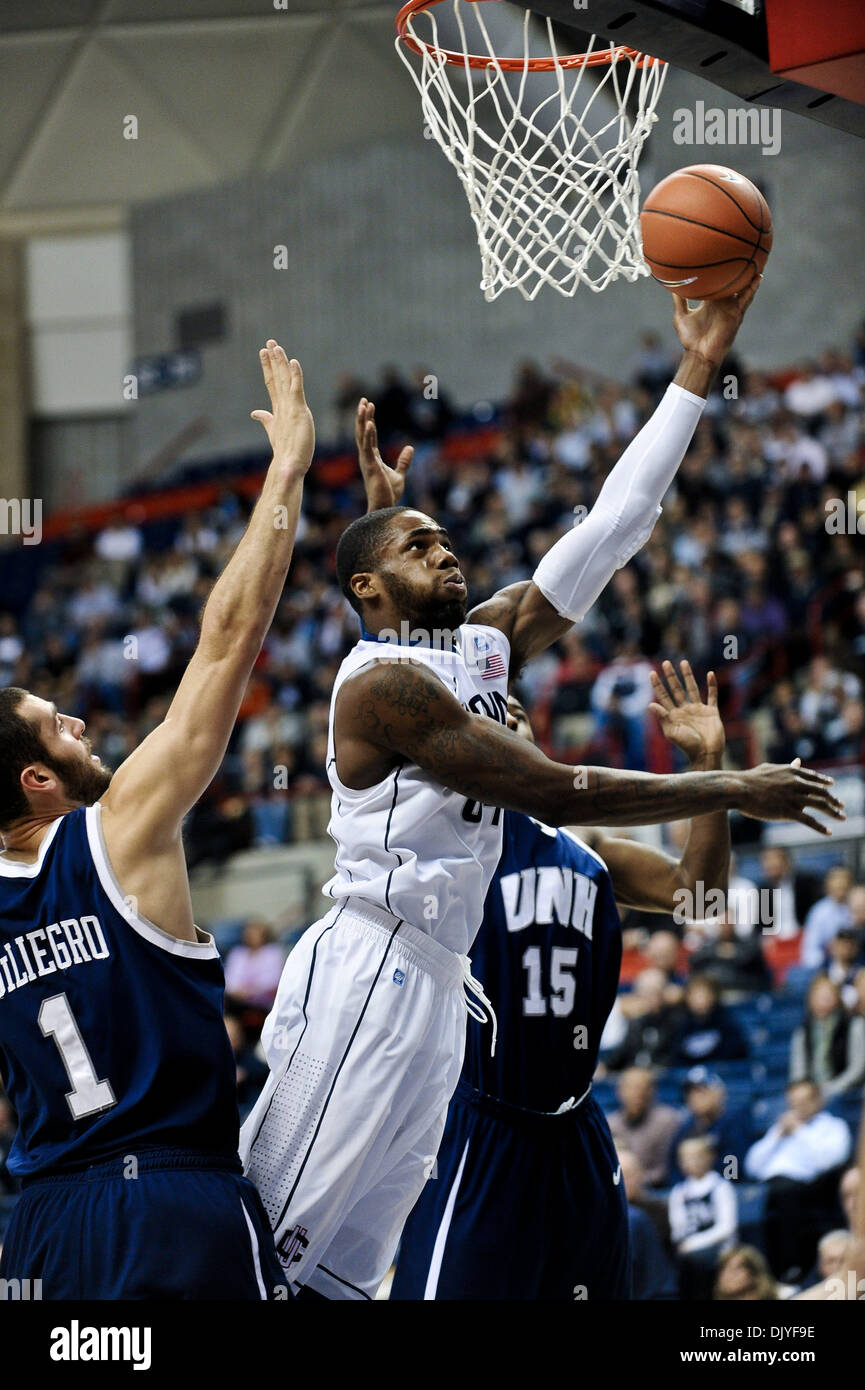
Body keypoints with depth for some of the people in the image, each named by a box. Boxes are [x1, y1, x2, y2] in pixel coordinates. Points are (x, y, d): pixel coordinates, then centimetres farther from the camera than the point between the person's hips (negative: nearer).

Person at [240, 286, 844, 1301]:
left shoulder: (487, 643, 15)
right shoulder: (385, 681, -12)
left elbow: (611, 529, 13)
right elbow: (557, 794, -15)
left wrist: (696, 371, 10)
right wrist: (735, 790, -9)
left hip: (436, 989, 10)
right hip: (365, 976, -10)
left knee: (342, 1271, 7)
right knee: (260, 1252, -13)